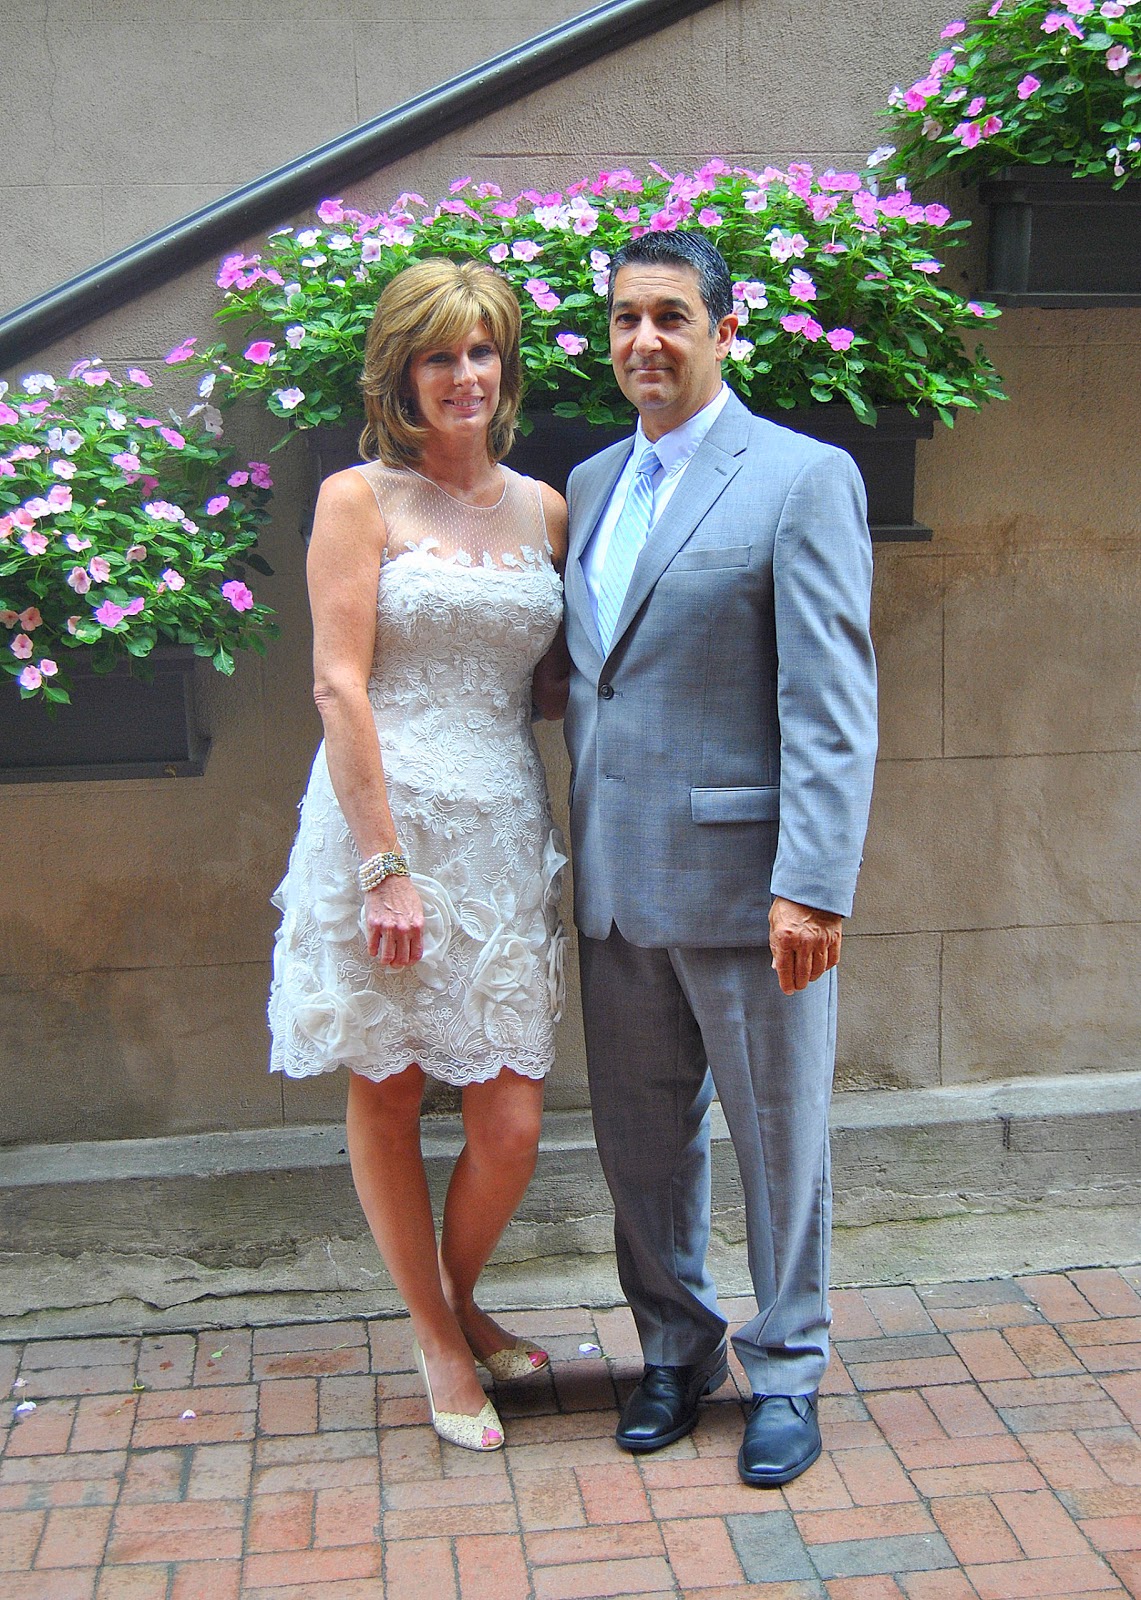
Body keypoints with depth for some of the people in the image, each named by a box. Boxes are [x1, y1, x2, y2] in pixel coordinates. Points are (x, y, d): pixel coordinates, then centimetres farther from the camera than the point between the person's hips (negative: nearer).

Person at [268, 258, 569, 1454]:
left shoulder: (542, 507, 13)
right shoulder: (359, 499, -1)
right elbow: (339, 687, -8)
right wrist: (386, 864, -14)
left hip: (504, 830, 4)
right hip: (384, 822, -3)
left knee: (511, 1125, 2)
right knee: (386, 1098, 9)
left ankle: (459, 1300, 33)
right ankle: (435, 1336, 30)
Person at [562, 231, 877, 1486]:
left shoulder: (803, 478, -8)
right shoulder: (591, 483, 13)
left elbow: (832, 707, -14)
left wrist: (813, 886, -21)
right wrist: (580, 846, 13)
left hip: (743, 877, -6)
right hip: (616, 883, 6)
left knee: (778, 1138, 10)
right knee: (642, 1142, 16)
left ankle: (784, 1373, 29)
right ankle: (674, 1354, 36)